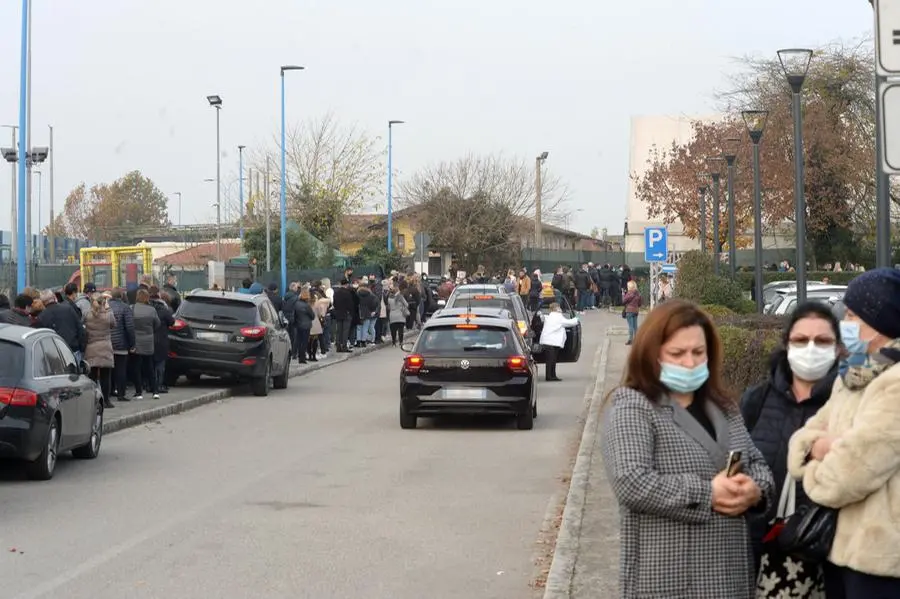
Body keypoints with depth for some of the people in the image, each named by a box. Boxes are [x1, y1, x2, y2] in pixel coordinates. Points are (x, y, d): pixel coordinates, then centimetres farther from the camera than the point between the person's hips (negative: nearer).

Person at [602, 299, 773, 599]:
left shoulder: (723, 405, 16)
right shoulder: (630, 406, -7)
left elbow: (757, 463, 20)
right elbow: (631, 483, -20)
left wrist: (754, 490, -5)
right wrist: (708, 494, -18)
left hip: (729, 573, 7)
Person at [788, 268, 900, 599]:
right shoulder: (853, 377, 14)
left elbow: (845, 476, -23)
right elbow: (801, 441, 10)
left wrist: (813, 472, -1)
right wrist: (820, 446, -13)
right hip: (844, 547, 9)